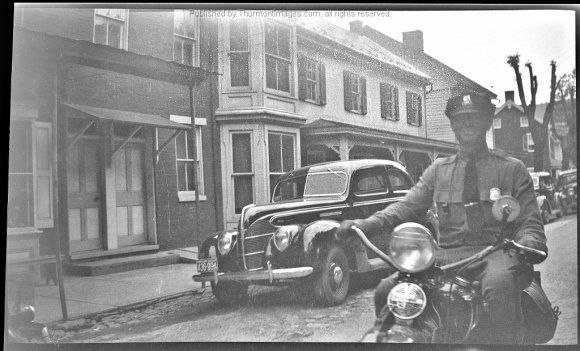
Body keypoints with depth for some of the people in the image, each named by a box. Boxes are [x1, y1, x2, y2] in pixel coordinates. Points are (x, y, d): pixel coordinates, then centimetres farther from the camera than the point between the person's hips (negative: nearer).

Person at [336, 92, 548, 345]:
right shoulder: (439, 170, 16)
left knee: (499, 286, -38)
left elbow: (529, 222, 7)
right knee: (388, 290, -15)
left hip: (496, 256, -2)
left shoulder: (512, 169, 11)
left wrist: (528, 245, -19)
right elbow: (408, 207, 6)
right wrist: (363, 225, -12)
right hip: (447, 257, 3)